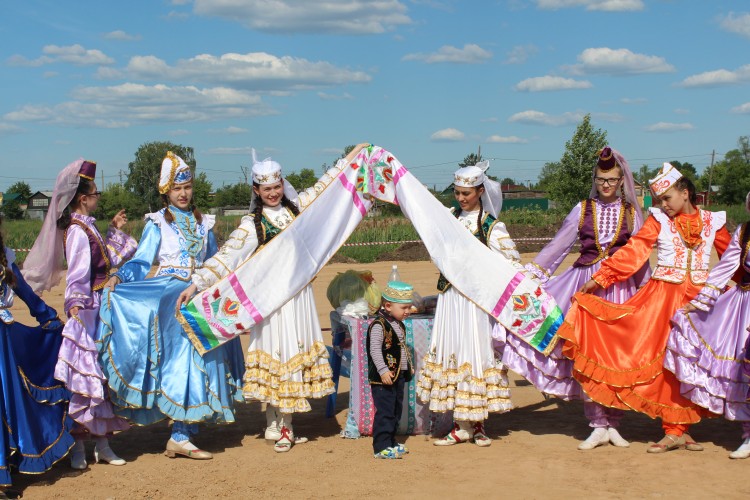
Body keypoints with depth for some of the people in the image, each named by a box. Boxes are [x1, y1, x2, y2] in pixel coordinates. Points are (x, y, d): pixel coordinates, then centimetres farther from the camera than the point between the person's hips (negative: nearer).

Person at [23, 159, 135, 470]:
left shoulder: (87, 227, 14)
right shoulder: (78, 231, -15)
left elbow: (107, 260, 24)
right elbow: (78, 272, -24)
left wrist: (115, 231, 26)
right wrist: (75, 302, -34)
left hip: (102, 312, 10)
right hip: (89, 314, -10)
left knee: (103, 376, 13)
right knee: (86, 377, -3)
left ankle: (102, 442, 21)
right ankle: (78, 446, 6)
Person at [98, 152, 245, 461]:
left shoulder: (203, 223, 15)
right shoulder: (157, 224, 0)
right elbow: (141, 261, -9)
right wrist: (120, 277, -25)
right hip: (167, 297, -5)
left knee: (199, 361, 0)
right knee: (181, 359, -11)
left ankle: (182, 434, 5)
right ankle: (180, 436, -6)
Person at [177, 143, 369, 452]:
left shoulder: (295, 208, 9)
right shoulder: (252, 224, -3)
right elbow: (226, 256, -9)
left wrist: (351, 157, 27)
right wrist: (196, 283, -19)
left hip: (300, 295, 4)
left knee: (297, 353, 5)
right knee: (279, 353, -2)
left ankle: (280, 425, 13)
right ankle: (281, 429, 8)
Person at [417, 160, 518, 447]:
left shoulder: (491, 226, -4)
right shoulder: (449, 217, 8)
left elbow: (512, 263, -5)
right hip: (450, 297, 4)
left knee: (477, 354, 0)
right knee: (452, 353, 2)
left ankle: (477, 425, 12)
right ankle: (461, 427, 9)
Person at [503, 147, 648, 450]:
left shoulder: (632, 213, 7)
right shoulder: (583, 210, 8)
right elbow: (558, 246, 10)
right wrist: (530, 272, 7)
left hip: (620, 288, 0)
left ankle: (612, 423, 11)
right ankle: (598, 426, 5)